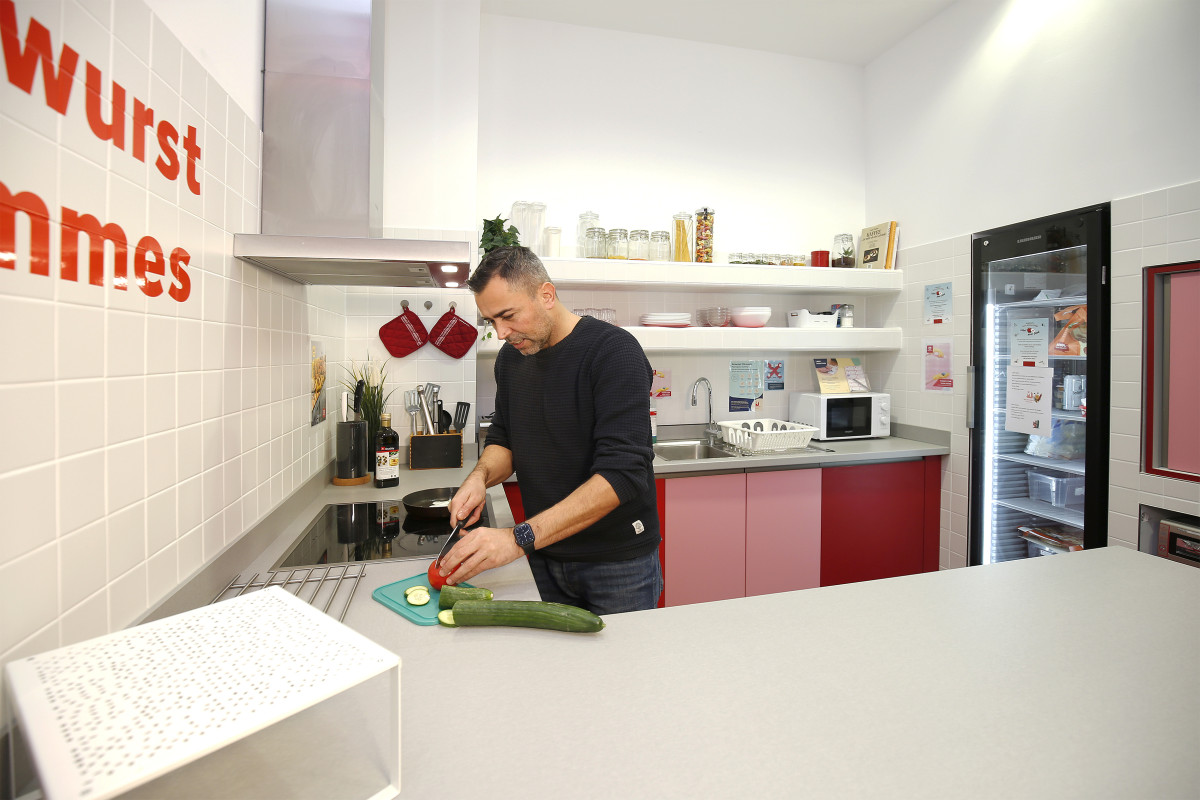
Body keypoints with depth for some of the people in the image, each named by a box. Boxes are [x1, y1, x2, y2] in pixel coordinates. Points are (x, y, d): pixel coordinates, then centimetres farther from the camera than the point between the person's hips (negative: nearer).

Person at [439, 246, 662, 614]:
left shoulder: (614, 351, -20)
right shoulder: (510, 357, 2)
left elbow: (622, 473, -28)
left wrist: (520, 537, -33)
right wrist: (481, 475, -10)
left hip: (618, 562, -5)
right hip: (544, 555, 6)